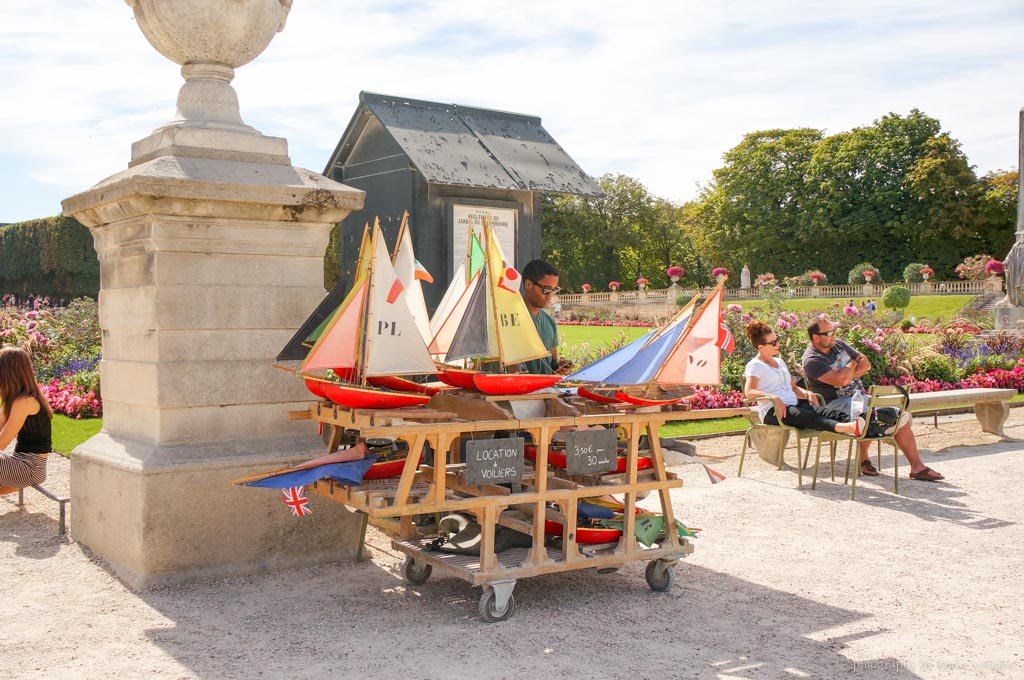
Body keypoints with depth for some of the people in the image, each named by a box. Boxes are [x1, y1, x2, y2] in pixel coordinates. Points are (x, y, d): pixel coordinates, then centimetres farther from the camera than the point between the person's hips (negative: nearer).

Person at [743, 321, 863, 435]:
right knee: (810, 417, -35)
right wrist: (773, 397, -31)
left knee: (828, 412, -22)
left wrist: (807, 393, 6)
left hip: (794, 405, 8)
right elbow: (749, 392, -15)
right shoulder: (754, 365, 0)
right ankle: (847, 428, -59)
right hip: (774, 411, -8)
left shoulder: (780, 362, 26)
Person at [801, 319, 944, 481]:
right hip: (836, 404, -9)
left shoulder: (837, 344, 11)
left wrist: (847, 375, -11)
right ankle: (863, 459, -9)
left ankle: (917, 466, 3)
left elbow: (866, 363, 9)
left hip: (859, 396, 9)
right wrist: (852, 364, -6)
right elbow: (840, 380, -27)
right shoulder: (812, 360, -16)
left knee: (902, 415, -1)